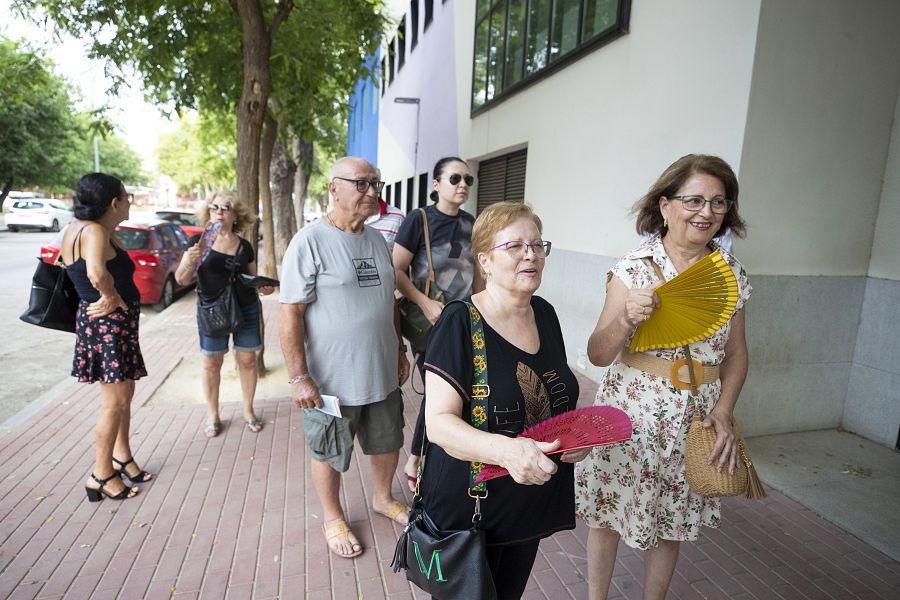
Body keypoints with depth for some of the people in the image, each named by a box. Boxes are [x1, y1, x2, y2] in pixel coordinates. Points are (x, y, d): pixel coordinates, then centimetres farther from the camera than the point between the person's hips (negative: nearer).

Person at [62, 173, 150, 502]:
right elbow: (97, 273, -40)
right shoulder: (94, 231, -21)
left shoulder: (77, 227, 7)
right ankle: (101, 476, 15)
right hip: (107, 323, -10)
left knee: (124, 395, 21)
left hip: (104, 323, 10)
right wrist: (112, 297, -23)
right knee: (114, 402, 1)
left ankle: (122, 456, 36)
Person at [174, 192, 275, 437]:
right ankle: (213, 415, 24)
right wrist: (190, 261, -25)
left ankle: (248, 411, 25)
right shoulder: (199, 241, -2)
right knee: (211, 363, 7)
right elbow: (182, 280, -5)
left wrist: (264, 288, -9)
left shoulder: (244, 246, 4)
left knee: (247, 360, 8)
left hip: (246, 310, 2)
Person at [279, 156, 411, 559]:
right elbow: (290, 315, -17)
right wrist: (299, 377, -18)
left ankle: (382, 498, 48)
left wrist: (400, 351, 15)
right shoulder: (310, 242, -15)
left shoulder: (377, 240, 6)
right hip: (330, 381, -6)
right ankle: (333, 518, 40)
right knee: (329, 454, 14)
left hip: (382, 373, 7)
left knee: (388, 443, 22)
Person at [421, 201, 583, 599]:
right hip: (467, 509, -6)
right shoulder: (459, 323, -21)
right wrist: (505, 450, -41)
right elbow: (438, 421, -25)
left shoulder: (545, 314, 0)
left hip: (533, 502, 6)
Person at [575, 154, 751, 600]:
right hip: (632, 414, -3)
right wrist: (626, 319, -32)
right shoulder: (635, 267, -11)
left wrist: (723, 412, -3)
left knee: (671, 524, 18)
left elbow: (736, 353, 10)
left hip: (697, 422, 4)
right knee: (609, 517, 11)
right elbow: (598, 355, -13)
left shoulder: (730, 272, 1)